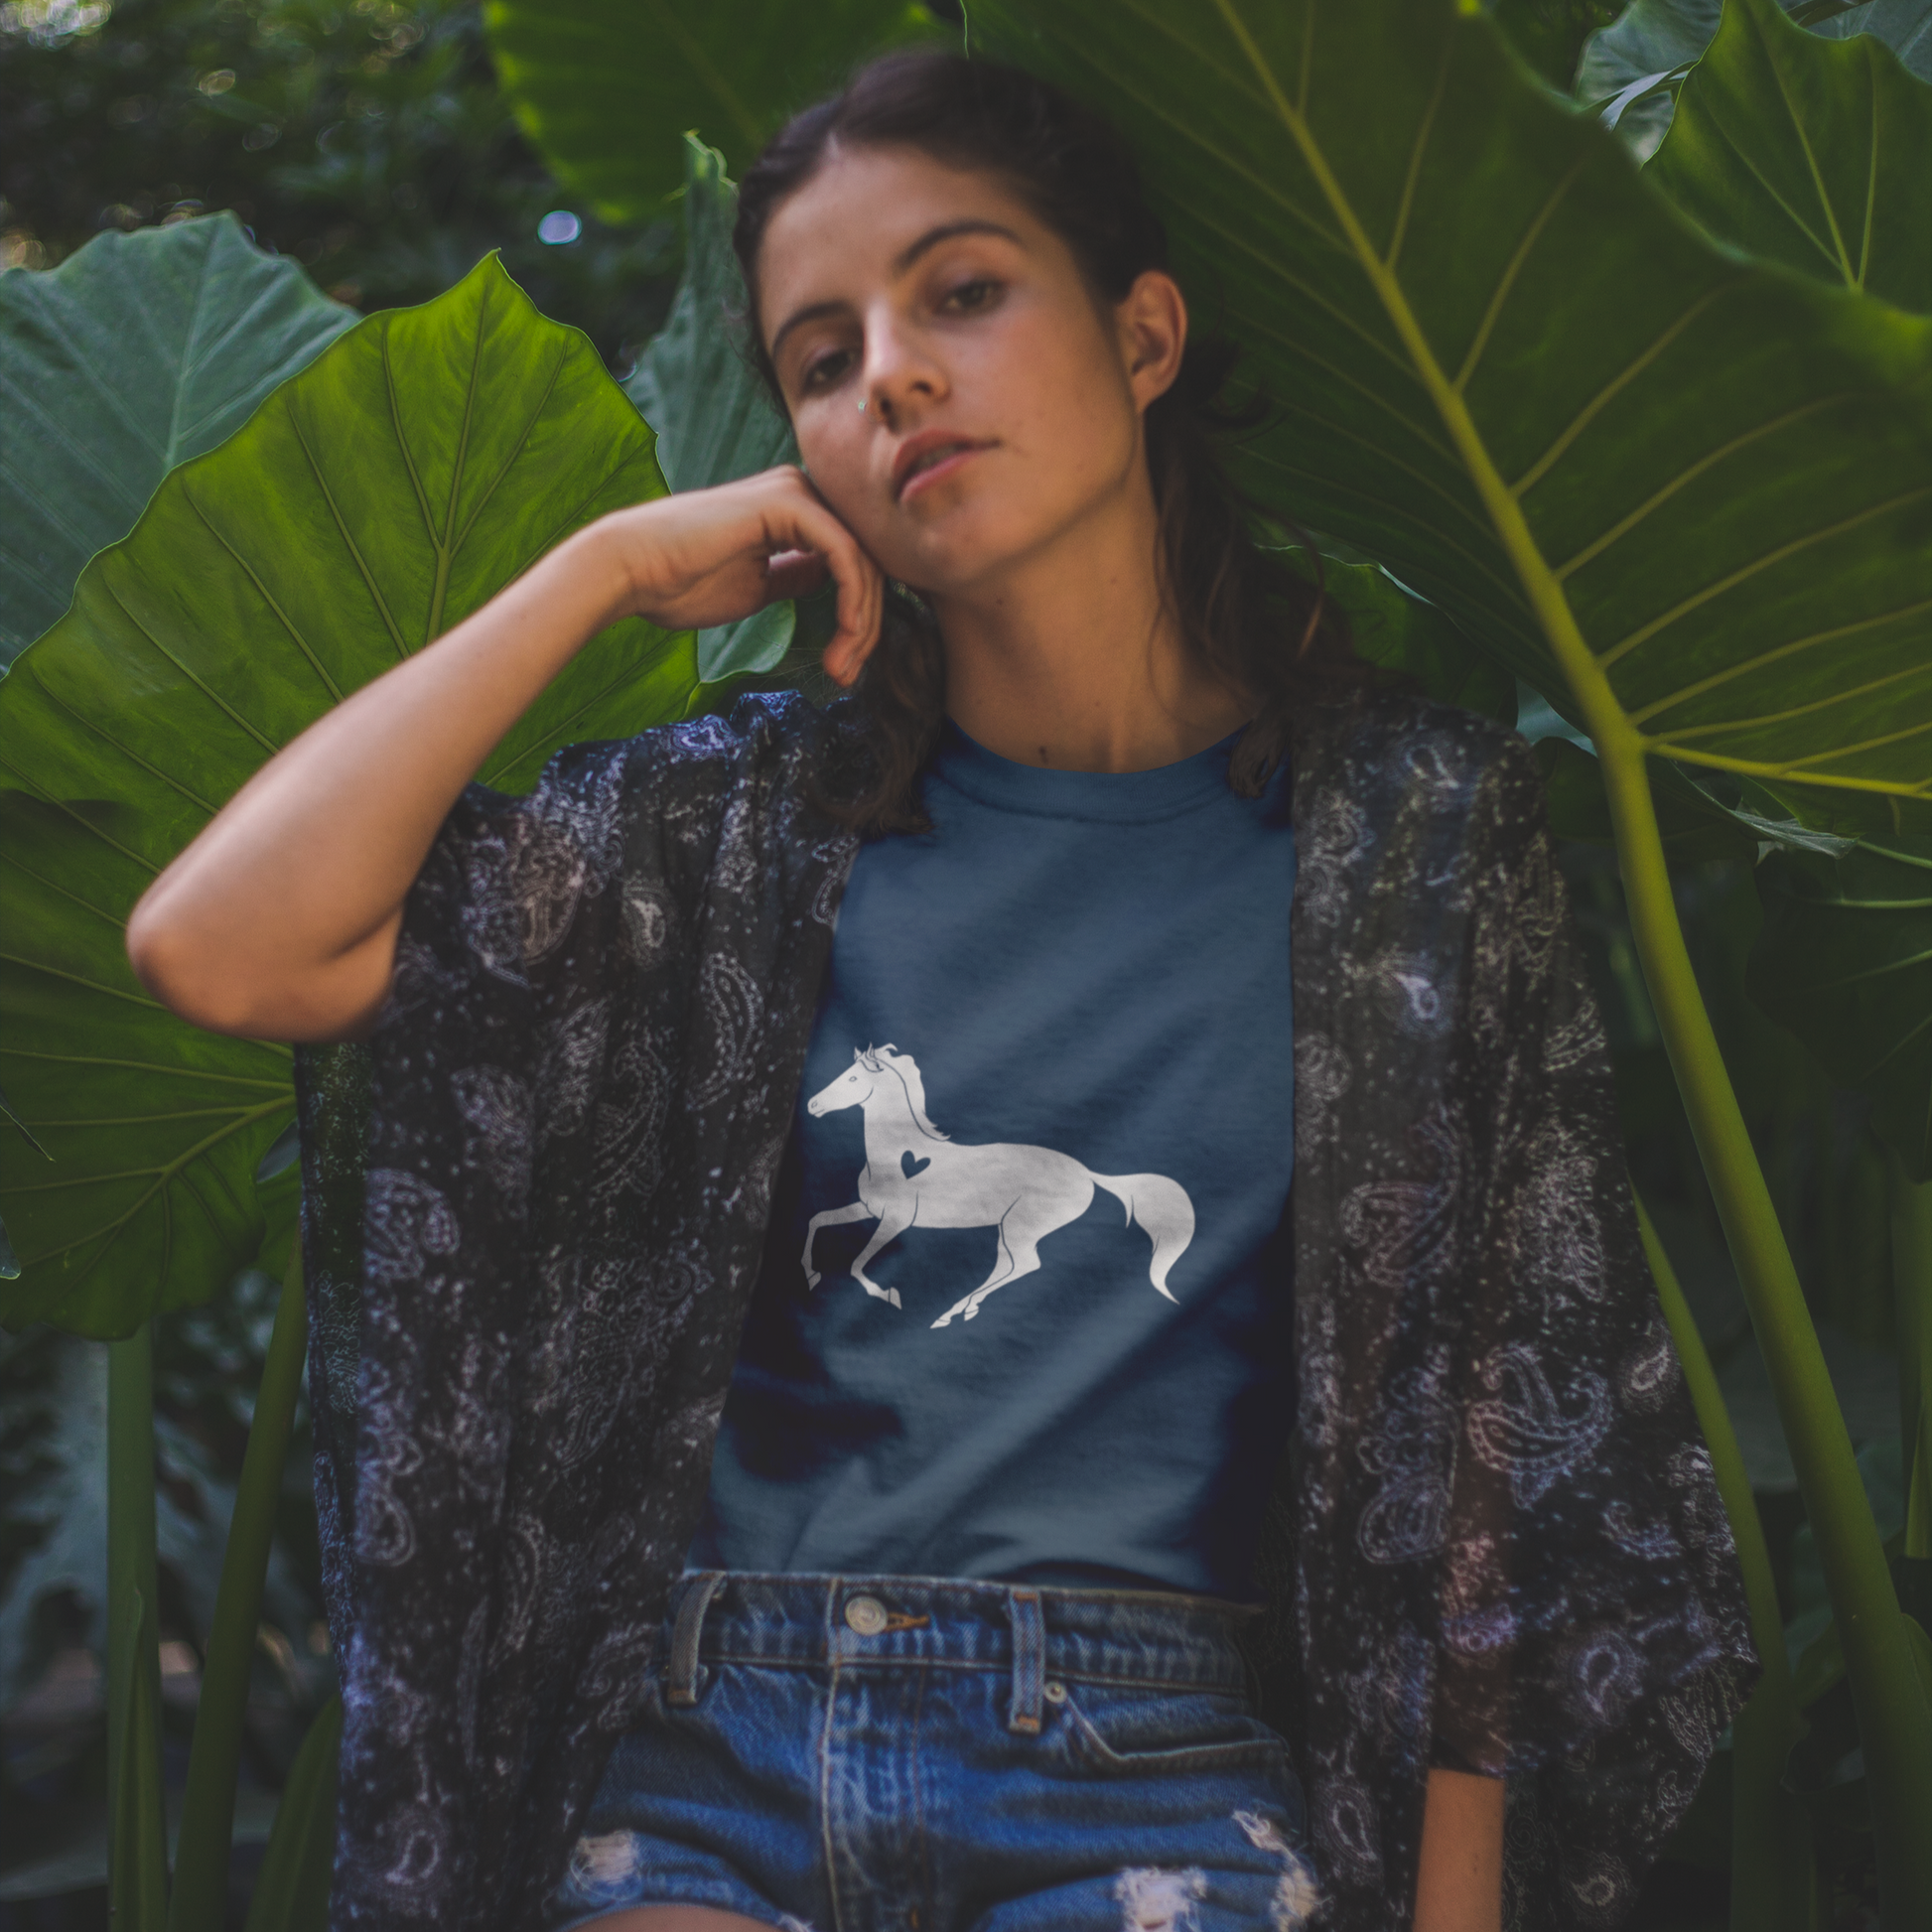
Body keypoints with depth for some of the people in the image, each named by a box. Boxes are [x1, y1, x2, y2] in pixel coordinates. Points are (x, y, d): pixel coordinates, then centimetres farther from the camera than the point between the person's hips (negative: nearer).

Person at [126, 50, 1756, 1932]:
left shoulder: (1406, 825, 3)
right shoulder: (749, 821, 6)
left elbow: (1485, 1433, 5)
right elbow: (217, 947, -5)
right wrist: (607, 567, 0)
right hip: (716, 1756, 2)